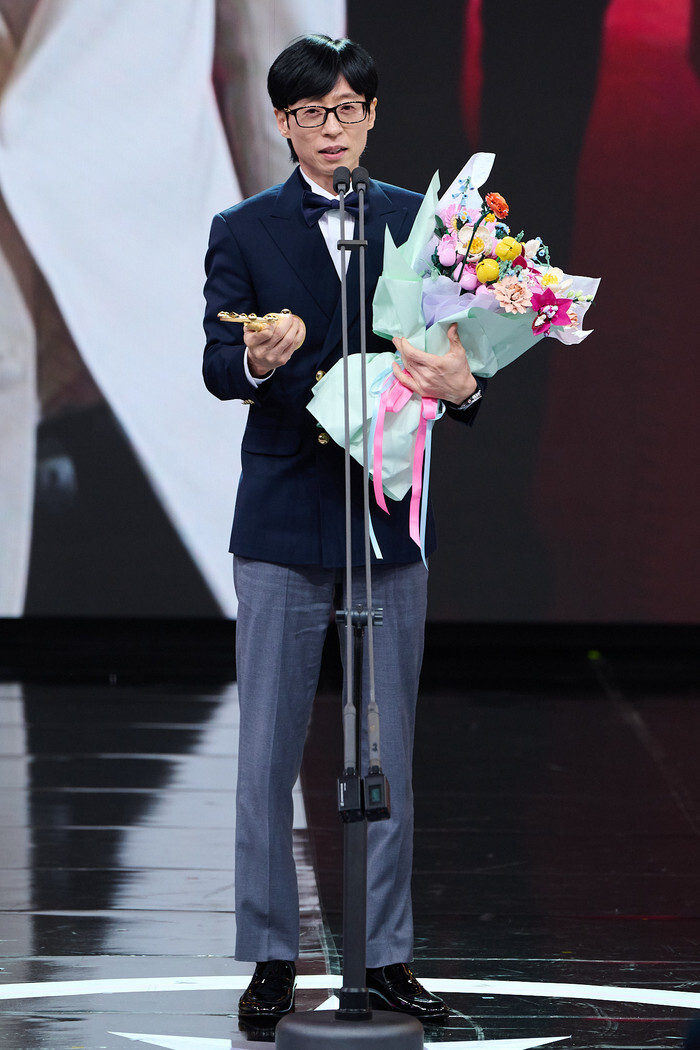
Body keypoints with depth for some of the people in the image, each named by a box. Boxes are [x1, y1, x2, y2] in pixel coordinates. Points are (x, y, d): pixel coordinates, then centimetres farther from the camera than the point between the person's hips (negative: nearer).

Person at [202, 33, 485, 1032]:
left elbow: (455, 344, 5)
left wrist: (461, 384, -18)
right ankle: (271, 957, 10)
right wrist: (258, 359, -31)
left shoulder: (419, 221, 8)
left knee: (389, 751, 6)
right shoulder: (243, 231, 3)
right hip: (283, 520, -1)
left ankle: (388, 957, 13)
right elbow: (215, 367, -8)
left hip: (390, 517, 2)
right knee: (267, 750, 1)